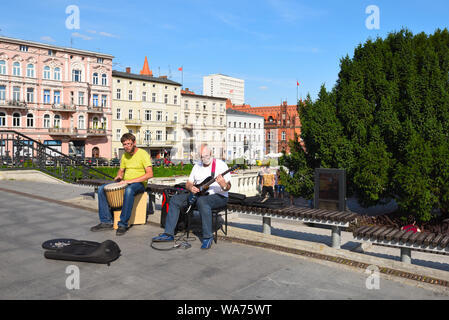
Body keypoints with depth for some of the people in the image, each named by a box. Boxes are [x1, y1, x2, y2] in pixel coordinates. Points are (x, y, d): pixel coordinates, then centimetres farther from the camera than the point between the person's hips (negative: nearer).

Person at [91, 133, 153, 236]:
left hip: (139, 183, -7)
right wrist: (119, 176, 0)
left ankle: (123, 224, -32)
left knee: (129, 190, -41)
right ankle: (107, 221, -9)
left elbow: (150, 174, -20)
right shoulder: (124, 155, 12)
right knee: (101, 189, -9)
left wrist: (130, 181, -25)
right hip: (125, 183, 7)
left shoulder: (143, 154, -10)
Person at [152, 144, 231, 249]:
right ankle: (169, 234, -5)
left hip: (218, 196, -6)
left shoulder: (220, 164, -7)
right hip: (198, 194, 7)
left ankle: (208, 237, -31)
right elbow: (188, 183, 17)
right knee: (175, 200, -8)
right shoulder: (197, 166, 13)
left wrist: (223, 185, -36)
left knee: (202, 201, -39)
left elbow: (228, 187, -12)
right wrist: (191, 187, -7)